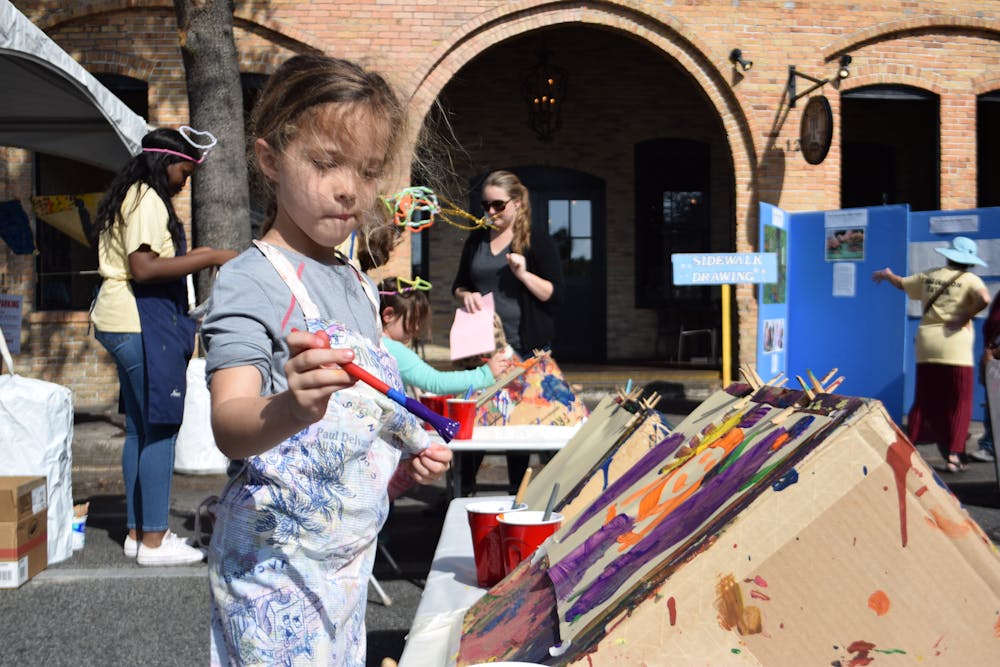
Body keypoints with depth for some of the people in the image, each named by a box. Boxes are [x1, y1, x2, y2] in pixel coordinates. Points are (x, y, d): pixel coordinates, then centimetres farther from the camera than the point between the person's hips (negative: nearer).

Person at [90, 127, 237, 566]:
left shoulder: (129, 197, 21)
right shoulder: (148, 200, -11)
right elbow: (143, 268, -22)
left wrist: (188, 255, 17)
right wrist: (208, 259, -19)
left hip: (122, 323, 11)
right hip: (143, 321, -11)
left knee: (139, 428, 13)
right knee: (160, 428, -8)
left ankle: (137, 531, 19)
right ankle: (154, 540, -4)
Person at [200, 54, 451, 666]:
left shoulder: (360, 285, 10)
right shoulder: (250, 281, -15)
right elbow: (229, 425, -29)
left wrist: (408, 459, 6)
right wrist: (288, 409, -50)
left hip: (349, 560, 8)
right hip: (276, 565, -8)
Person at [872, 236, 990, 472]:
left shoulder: (928, 276, 11)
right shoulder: (969, 279, -2)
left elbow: (901, 283, 27)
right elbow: (984, 298, -22)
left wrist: (886, 274, 48)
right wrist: (966, 317, -8)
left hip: (926, 346, 4)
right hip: (955, 346, -4)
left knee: (924, 402, 15)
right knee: (959, 405, 4)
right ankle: (954, 455, -3)